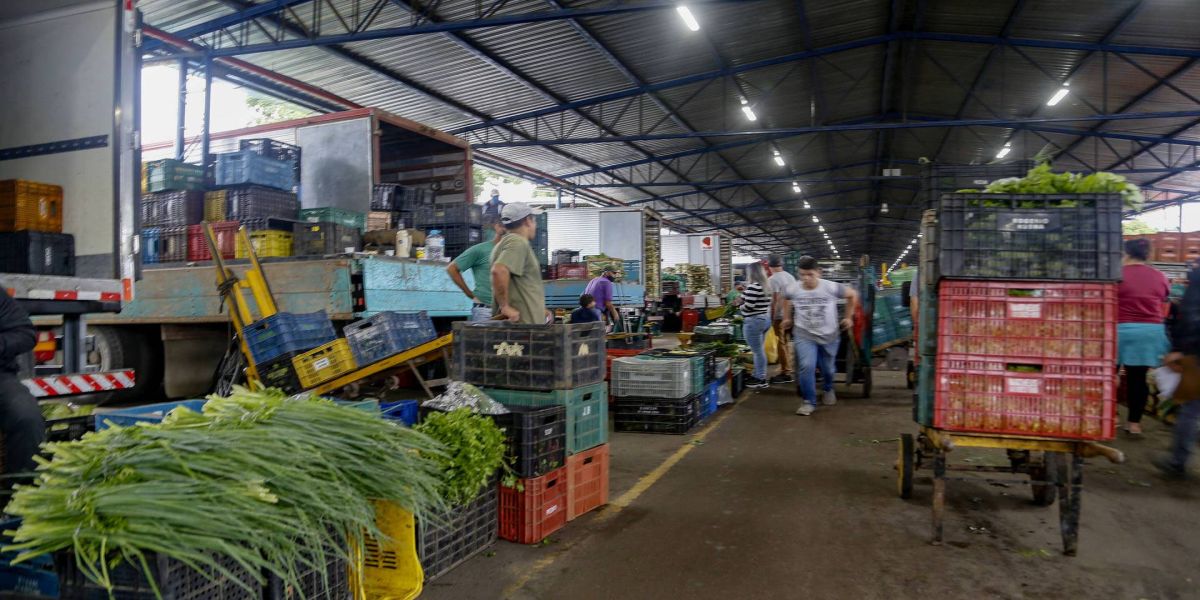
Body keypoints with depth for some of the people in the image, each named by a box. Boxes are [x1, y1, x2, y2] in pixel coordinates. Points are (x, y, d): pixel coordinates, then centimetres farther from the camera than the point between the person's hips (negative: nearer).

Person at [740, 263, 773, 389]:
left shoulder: (753, 286, -19)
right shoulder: (766, 285, 10)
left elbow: (748, 306, -22)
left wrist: (740, 301, -2)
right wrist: (746, 293, 17)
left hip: (754, 321, -10)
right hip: (766, 319, 10)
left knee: (757, 351, -3)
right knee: (760, 350, 16)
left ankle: (761, 379, 3)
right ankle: (757, 375, 25)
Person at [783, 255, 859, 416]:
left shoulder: (831, 288, -17)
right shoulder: (793, 290, -12)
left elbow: (853, 294, 0)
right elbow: (784, 300, 13)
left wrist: (849, 317, 2)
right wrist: (788, 318, 16)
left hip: (829, 336, 0)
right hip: (804, 335, 0)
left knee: (828, 368, 17)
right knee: (806, 366, -19)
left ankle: (828, 389, 51)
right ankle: (808, 402, -3)